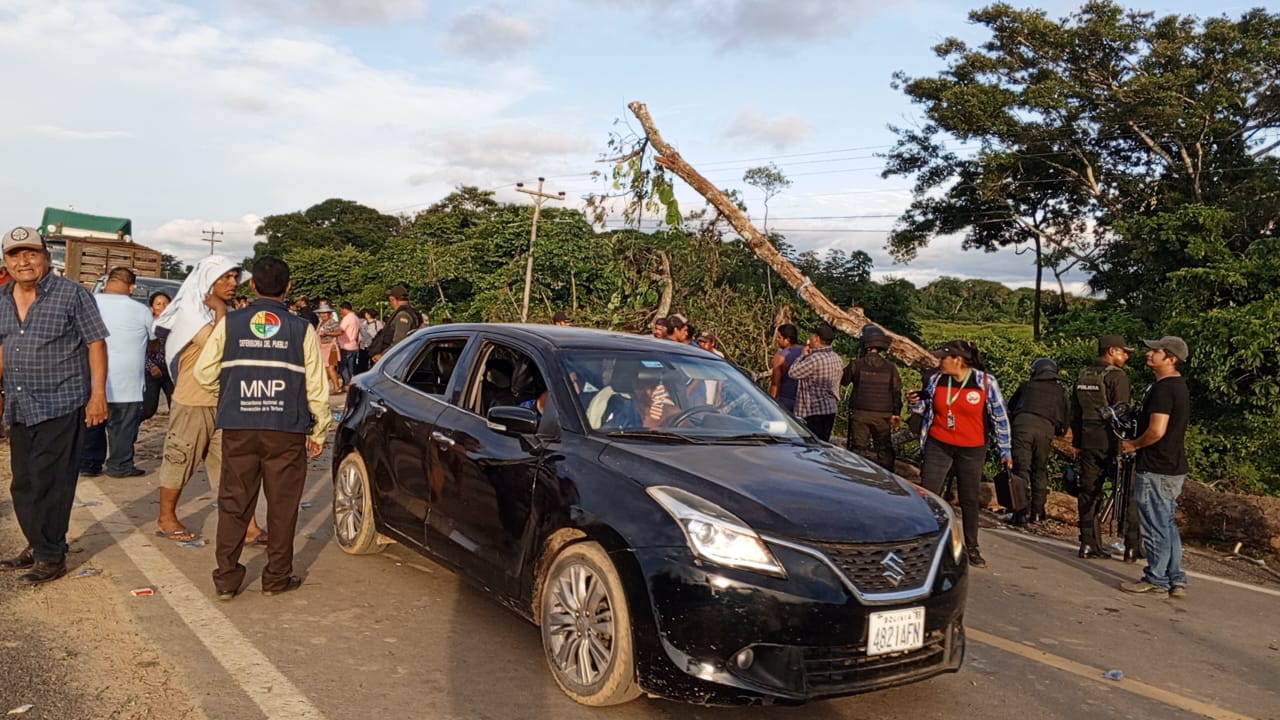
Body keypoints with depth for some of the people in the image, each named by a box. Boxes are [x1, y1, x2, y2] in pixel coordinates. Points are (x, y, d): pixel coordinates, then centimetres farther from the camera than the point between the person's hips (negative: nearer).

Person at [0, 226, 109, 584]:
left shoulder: (72, 293, -8)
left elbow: (96, 343, -9)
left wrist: (98, 394, -15)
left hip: (60, 406, -6)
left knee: (49, 485, -3)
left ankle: (52, 557, 9)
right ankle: (36, 545, 31)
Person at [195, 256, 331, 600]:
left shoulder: (229, 323, 2)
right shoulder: (302, 329, -2)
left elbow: (204, 372, 4)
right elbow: (316, 387, -1)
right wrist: (318, 432, 9)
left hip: (238, 429, 2)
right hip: (287, 431, -1)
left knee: (234, 503, 10)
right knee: (282, 505, 8)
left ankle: (226, 578, 12)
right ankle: (277, 577, 15)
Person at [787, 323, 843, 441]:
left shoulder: (815, 359, -19)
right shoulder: (837, 358, 8)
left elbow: (792, 372, -11)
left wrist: (802, 355, -1)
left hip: (814, 410, -9)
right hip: (831, 409, 9)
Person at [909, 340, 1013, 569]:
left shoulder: (986, 382, -9)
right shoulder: (936, 380, -1)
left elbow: (1000, 418, -1)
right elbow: (927, 410, 14)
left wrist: (1005, 451, 1)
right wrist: (916, 403, -9)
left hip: (971, 451, -2)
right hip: (938, 446, 2)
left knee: (970, 500, 9)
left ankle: (972, 548, 24)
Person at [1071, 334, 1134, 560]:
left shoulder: (1082, 376, 12)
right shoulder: (1116, 376, -11)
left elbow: (1075, 413, 15)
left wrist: (1077, 443, 20)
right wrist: (1122, 448, -15)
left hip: (1088, 443, 7)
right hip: (1110, 443, -6)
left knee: (1089, 492, 8)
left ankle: (1089, 543, 10)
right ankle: (1132, 546, 6)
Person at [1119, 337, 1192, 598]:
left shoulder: (1164, 388, -19)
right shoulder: (1179, 386, 14)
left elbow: (1156, 430, -26)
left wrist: (1133, 445, -10)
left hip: (1156, 470, -10)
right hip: (1174, 468, 10)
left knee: (1156, 527, 0)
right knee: (1168, 525, 16)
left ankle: (1156, 580, 9)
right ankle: (1176, 581, 21)